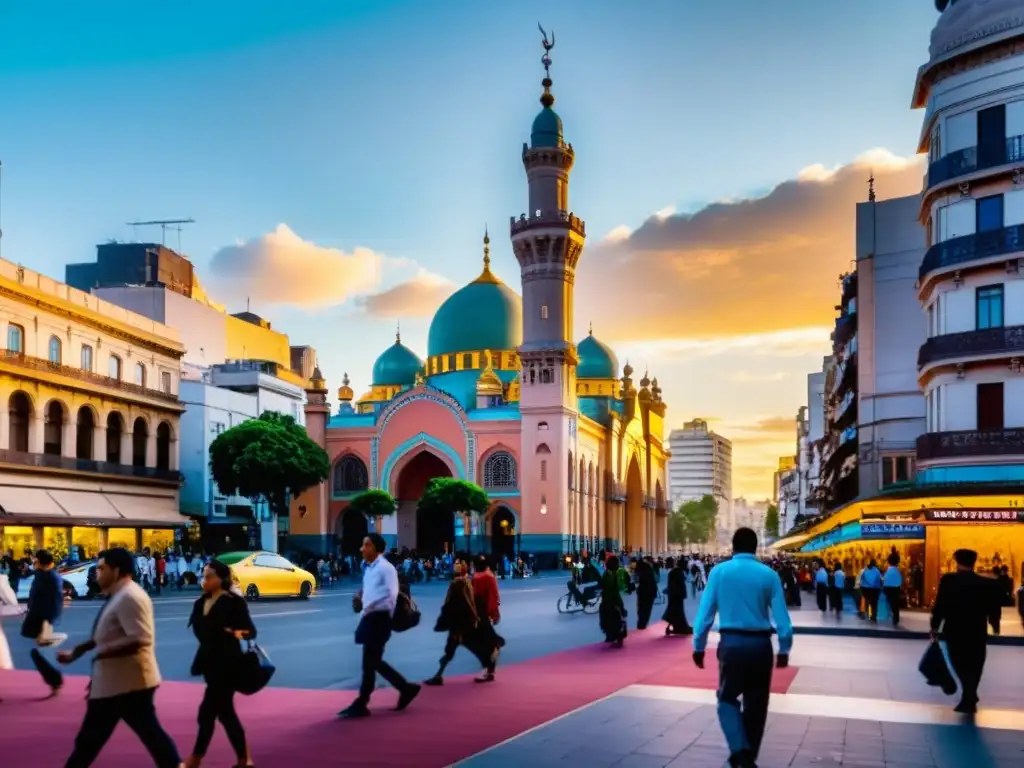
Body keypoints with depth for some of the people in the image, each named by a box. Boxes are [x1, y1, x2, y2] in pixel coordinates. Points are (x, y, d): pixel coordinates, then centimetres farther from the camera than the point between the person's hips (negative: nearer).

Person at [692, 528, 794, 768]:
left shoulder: (719, 571, -2)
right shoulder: (769, 574, -1)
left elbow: (705, 612, -2)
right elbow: (781, 617, -3)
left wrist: (699, 646, 4)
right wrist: (784, 649, 6)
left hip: (731, 642, -1)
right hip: (760, 644, 1)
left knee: (727, 698, 12)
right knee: (756, 703, 16)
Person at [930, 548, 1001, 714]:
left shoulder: (948, 580, -9)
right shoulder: (988, 584, -5)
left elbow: (939, 606, -10)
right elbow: (994, 609, 1)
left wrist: (934, 627, 1)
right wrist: (994, 625, 21)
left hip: (954, 631, -1)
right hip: (977, 633, 1)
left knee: (960, 665, 17)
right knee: (973, 667, 16)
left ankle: (968, 699, 12)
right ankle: (969, 700, 22)